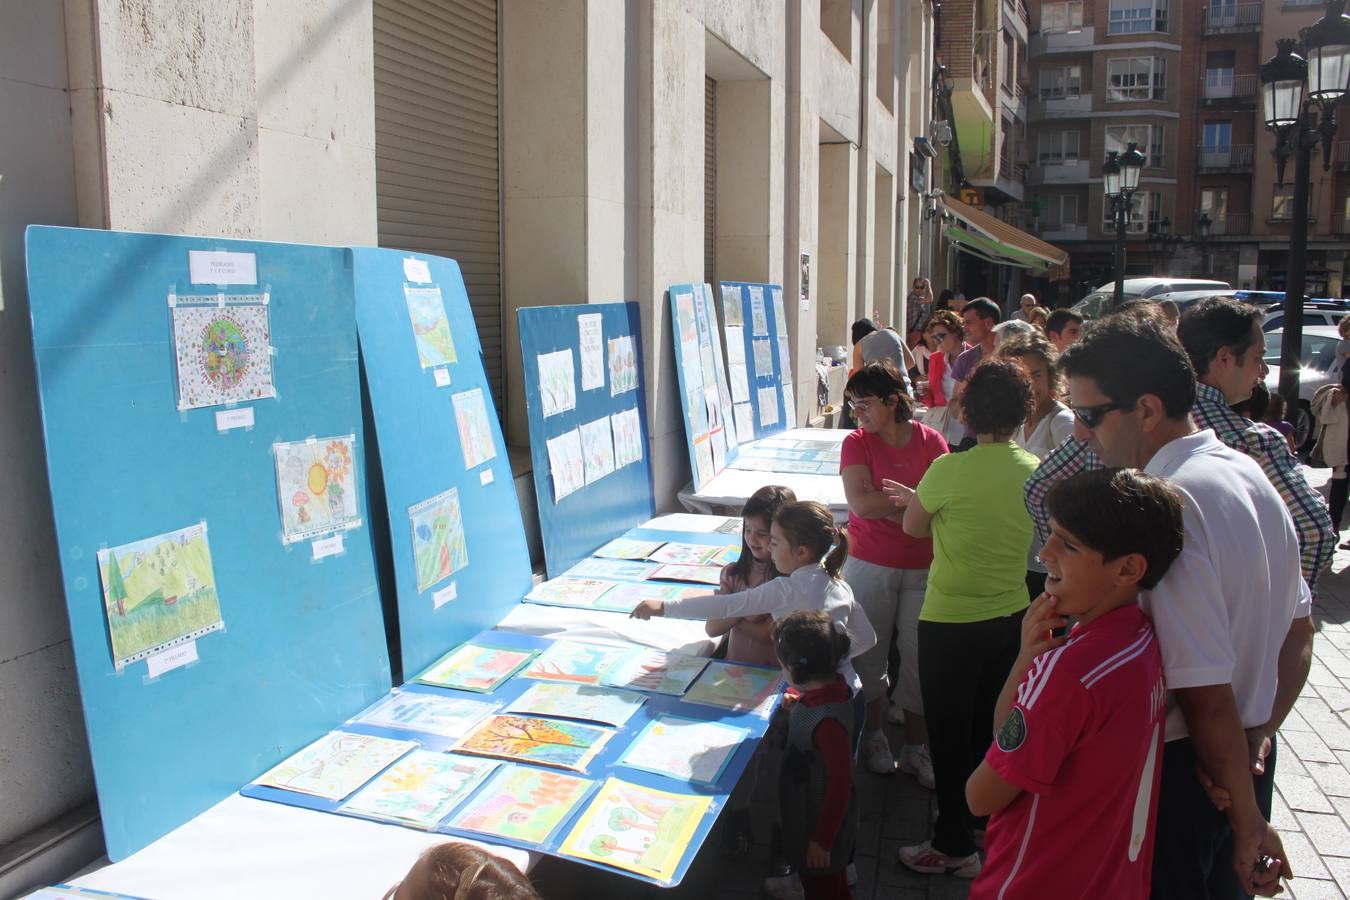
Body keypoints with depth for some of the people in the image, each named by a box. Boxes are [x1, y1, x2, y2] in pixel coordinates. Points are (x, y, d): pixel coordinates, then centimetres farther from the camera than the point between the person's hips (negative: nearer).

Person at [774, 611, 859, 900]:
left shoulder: (828, 720, -35)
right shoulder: (824, 691, -9)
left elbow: (840, 783, -29)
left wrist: (822, 840, -20)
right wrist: (796, 709, -6)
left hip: (823, 823, -8)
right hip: (809, 814, 8)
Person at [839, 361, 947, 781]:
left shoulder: (931, 441, -4)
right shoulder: (857, 443, -6)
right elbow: (860, 503, -19)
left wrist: (885, 504, -17)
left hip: (923, 568, 1)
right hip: (870, 565, -1)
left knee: (919, 657, 8)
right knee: (871, 654, 10)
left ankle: (915, 747, 24)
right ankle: (873, 735, 31)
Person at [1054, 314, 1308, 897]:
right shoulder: (1248, 472, 3)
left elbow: (1206, 692, -25)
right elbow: (1299, 629, 13)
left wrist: (1248, 823, -14)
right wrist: (1260, 734, 6)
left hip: (1180, 765, -8)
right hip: (1247, 759, 8)